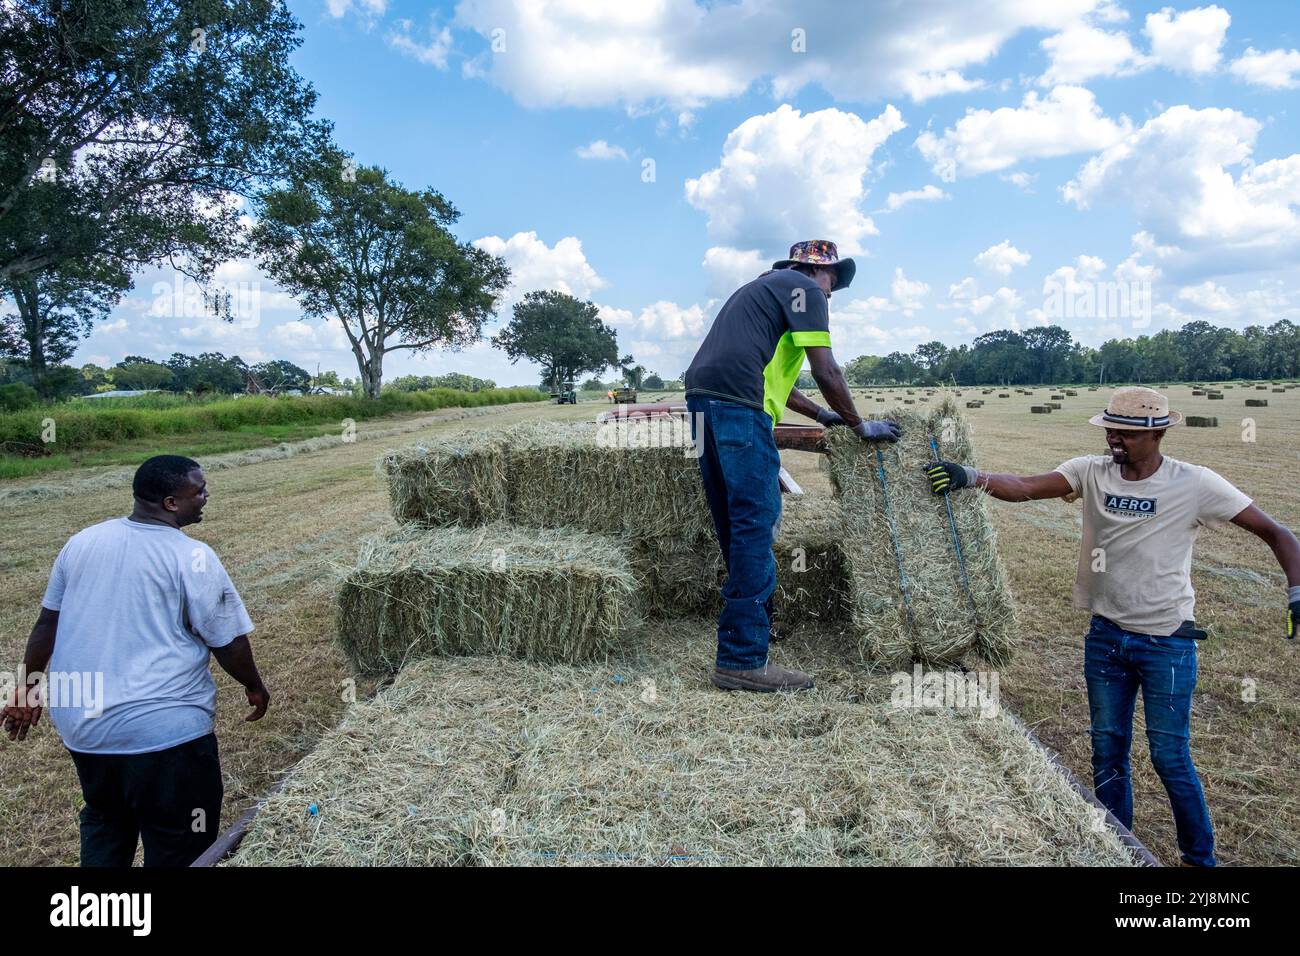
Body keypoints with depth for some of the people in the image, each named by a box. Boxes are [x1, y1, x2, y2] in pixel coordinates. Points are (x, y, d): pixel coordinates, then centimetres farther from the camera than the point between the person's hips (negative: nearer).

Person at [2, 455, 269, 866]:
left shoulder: (82, 541, 4)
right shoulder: (191, 557, -15)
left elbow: (47, 624, 12)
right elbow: (229, 643, -11)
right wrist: (255, 686, 6)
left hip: (82, 723, 7)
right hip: (163, 730, -7)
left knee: (105, 825, 28)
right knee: (178, 848, 9)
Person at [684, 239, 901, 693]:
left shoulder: (764, 288, 34)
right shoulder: (804, 288, 7)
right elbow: (826, 371, -1)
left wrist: (821, 414, 37)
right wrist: (860, 425, 9)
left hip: (703, 399, 10)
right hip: (738, 405, -10)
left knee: (737, 525, 17)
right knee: (755, 523, -11)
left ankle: (753, 618, 31)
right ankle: (743, 659, -12)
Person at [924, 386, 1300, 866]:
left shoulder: (1195, 484, -12)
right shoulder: (1092, 472, -6)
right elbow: (1024, 488, -20)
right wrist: (970, 476, -37)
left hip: (1168, 644, -3)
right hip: (1105, 636, 3)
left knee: (1170, 757, 5)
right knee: (1107, 752, 14)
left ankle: (1200, 857, 29)